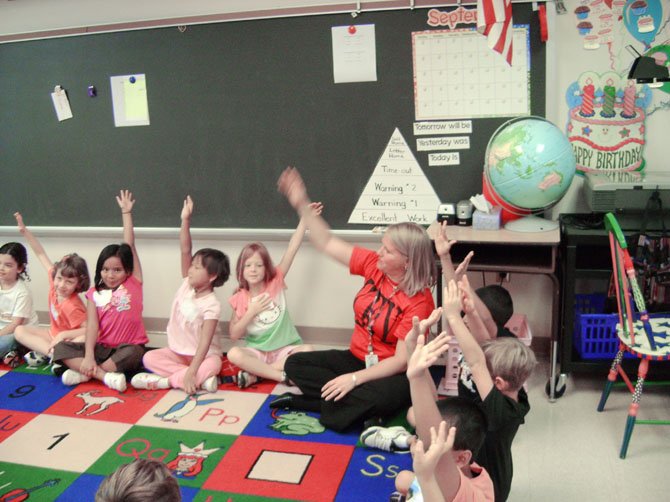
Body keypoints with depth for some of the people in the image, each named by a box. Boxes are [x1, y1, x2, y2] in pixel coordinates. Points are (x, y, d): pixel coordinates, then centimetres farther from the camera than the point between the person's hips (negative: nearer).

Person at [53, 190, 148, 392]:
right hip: (102, 347, 3)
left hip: (128, 347, -2)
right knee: (61, 348, -16)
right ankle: (105, 375, -32)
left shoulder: (134, 282, 0)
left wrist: (126, 212, 0)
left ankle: (84, 373, -23)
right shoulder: (94, 294, 3)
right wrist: (88, 356, -21)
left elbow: (129, 245, -2)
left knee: (133, 353, -37)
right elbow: (92, 325, -8)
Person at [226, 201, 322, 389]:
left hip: (284, 350, 1)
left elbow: (292, 249, -9)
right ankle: (282, 375, -29)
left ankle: (255, 373, -24)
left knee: (308, 350, -30)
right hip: (257, 352, 0)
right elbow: (234, 335, -4)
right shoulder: (240, 299, -2)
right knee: (234, 354, -30)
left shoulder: (275, 283, -2)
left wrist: (305, 218, -14)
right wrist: (252, 312, -16)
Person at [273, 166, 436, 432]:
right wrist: (302, 204, -8)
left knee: (382, 397, -40)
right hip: (356, 358, 7)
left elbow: (401, 362, -23)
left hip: (392, 373, -7)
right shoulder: (373, 265, -6)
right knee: (295, 364, -4)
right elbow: (327, 243, 0)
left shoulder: (420, 302, -22)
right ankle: (354, 404, -15)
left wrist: (354, 378, -30)